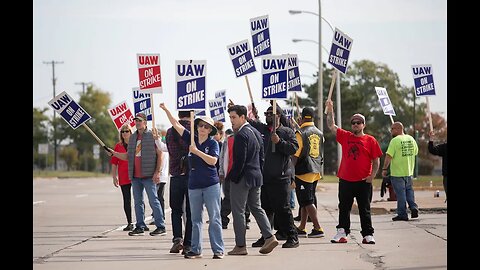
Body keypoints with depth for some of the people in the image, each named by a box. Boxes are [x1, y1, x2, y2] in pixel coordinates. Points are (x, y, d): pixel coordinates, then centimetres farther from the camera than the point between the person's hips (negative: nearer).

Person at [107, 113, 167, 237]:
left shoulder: (152, 136, -3)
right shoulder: (132, 137, 16)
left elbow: (160, 154, -6)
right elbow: (128, 156, 18)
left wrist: (157, 172, -13)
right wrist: (114, 153, 3)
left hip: (148, 175, -7)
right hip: (135, 176, 7)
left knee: (153, 201, -7)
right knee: (138, 202, 9)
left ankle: (161, 227, -4)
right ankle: (140, 227, 15)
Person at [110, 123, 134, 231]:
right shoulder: (118, 146, 9)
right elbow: (114, 162, 11)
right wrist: (114, 177, 6)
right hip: (123, 177, 3)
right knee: (126, 200, 5)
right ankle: (129, 223, 12)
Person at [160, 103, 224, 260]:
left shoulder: (213, 143, -3)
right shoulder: (191, 139, 7)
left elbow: (213, 160, -15)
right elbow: (176, 125, 7)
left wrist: (197, 151, -17)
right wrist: (166, 110, 1)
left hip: (211, 185, -4)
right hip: (194, 185, 4)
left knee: (214, 218, -3)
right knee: (196, 219, 10)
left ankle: (218, 250, -2)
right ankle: (196, 250, 15)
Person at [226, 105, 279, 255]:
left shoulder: (241, 135, -16)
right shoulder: (256, 133, 12)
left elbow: (240, 160, -20)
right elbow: (261, 157, 16)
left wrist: (231, 178, -13)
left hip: (242, 177, -9)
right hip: (256, 177, 9)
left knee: (238, 211, -1)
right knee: (256, 208, 17)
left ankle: (240, 246, 1)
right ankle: (269, 236, 5)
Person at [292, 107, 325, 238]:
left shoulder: (300, 133, -10)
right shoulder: (320, 133, 9)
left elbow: (296, 155, -12)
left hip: (304, 171, -7)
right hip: (316, 171, 7)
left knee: (307, 201, -5)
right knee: (306, 201, 15)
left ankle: (318, 229, -11)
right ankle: (301, 228, 20)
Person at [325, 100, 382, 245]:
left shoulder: (370, 140, 1)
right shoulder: (345, 136, 9)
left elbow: (376, 161, 2)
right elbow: (331, 126, 5)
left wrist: (371, 177, -8)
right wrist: (330, 110, -6)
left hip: (363, 182, -3)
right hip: (345, 180, 3)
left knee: (364, 209, 3)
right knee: (344, 208, 7)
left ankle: (368, 235, 6)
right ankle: (342, 232, 12)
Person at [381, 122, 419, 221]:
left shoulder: (395, 140, -16)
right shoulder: (411, 139, 6)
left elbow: (389, 156, -19)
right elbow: (416, 152, 18)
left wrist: (384, 169, -13)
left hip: (397, 172, -6)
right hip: (409, 171, 6)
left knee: (400, 193, 1)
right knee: (409, 190, 20)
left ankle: (402, 214, 5)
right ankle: (413, 207, 3)